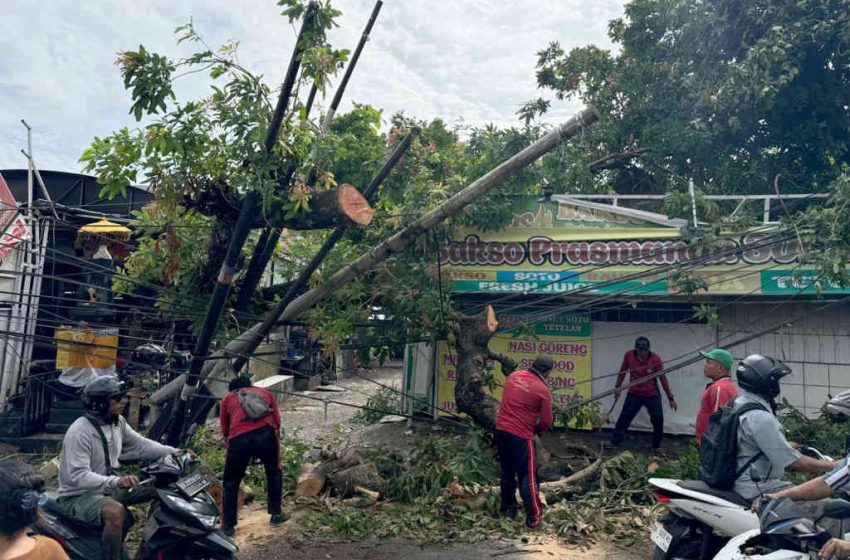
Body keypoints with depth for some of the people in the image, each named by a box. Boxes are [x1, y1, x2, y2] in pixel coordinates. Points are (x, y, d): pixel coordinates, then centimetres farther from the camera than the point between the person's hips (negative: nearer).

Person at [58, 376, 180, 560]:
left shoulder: (118, 422, 1)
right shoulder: (79, 432, -25)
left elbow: (139, 444, 8)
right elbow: (78, 476, -32)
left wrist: (174, 452, -2)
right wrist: (115, 481, -47)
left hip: (108, 488, 9)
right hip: (79, 495, -9)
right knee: (116, 512, -39)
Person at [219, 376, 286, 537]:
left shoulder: (227, 398, 26)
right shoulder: (265, 392, 28)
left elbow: (225, 429, 23)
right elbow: (277, 420, 21)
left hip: (239, 438, -1)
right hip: (266, 434, 1)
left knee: (230, 483, 18)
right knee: (274, 474, 25)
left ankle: (228, 526, 20)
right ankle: (276, 514, 29)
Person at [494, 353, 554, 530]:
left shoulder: (513, 376, 4)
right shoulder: (542, 389, -11)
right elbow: (546, 422, -5)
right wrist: (535, 429, 14)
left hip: (501, 430, 6)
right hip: (521, 436, -6)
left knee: (507, 472, 19)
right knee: (528, 477, 4)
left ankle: (508, 509, 30)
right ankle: (533, 518, 7)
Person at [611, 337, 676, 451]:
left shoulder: (655, 359, -15)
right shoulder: (629, 355, -12)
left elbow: (663, 378, -9)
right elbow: (623, 371, 4)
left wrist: (670, 398, -5)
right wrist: (618, 386, 10)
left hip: (652, 395, -1)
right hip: (634, 394, 1)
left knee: (658, 420, -4)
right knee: (624, 418, 0)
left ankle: (656, 447, 15)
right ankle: (614, 444, 8)